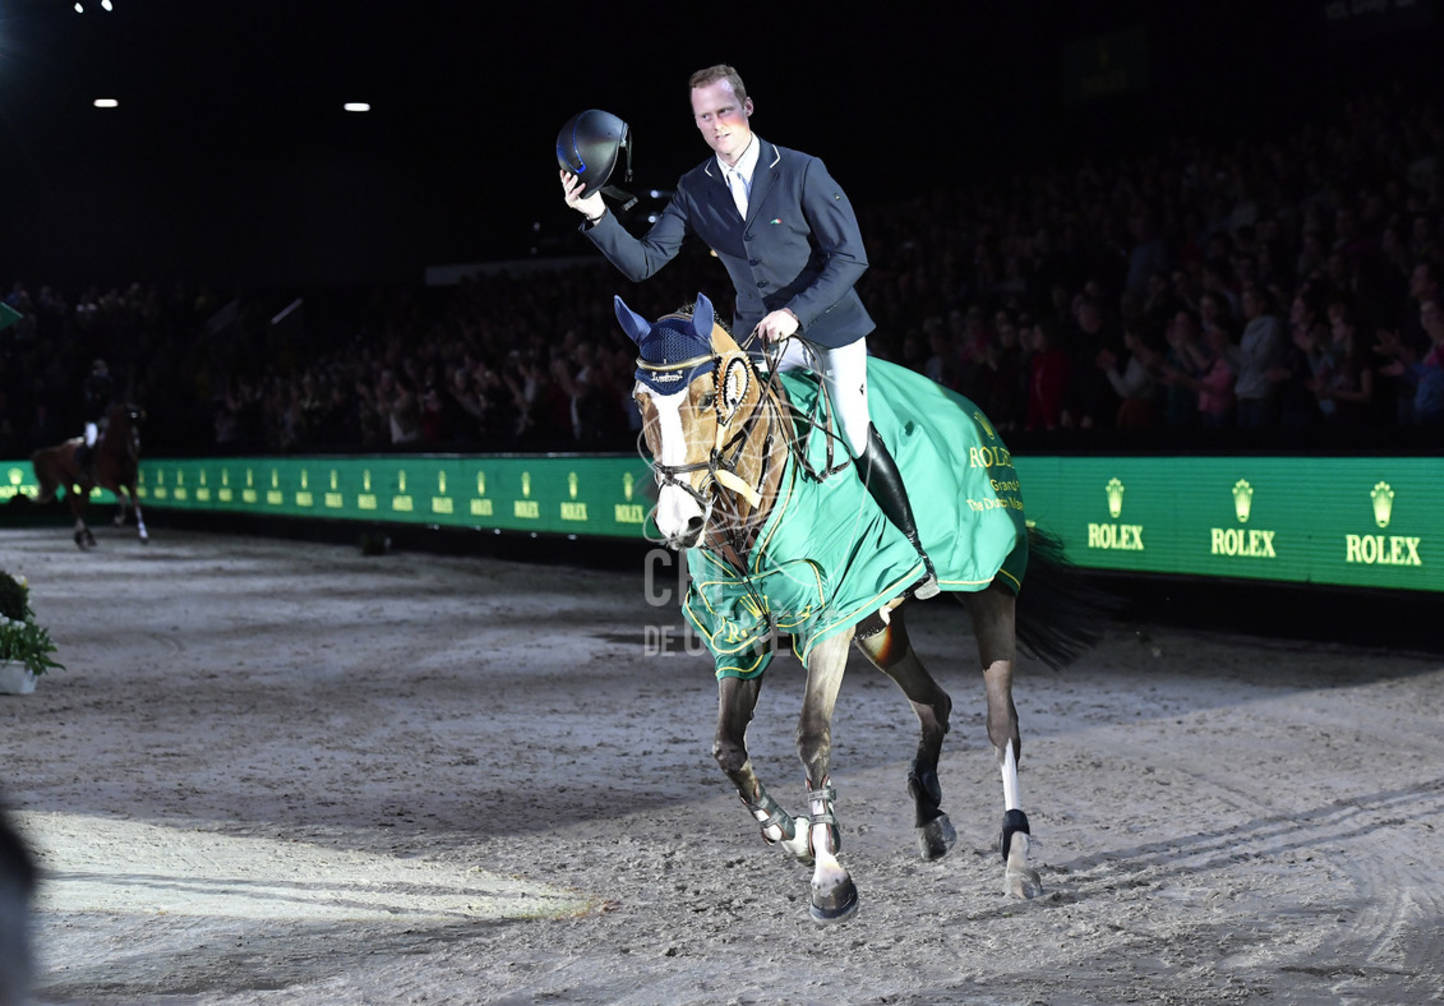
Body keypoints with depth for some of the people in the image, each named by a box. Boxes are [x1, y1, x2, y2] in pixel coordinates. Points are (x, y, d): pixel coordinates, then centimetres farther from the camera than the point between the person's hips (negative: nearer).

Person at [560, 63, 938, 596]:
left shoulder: (802, 171, -13)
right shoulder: (694, 190, -1)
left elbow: (850, 256, -13)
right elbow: (642, 262, -5)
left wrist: (795, 312, -22)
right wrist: (597, 217, -22)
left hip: (828, 321, -4)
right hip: (759, 332, 4)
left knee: (856, 436, -6)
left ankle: (912, 550, 13)